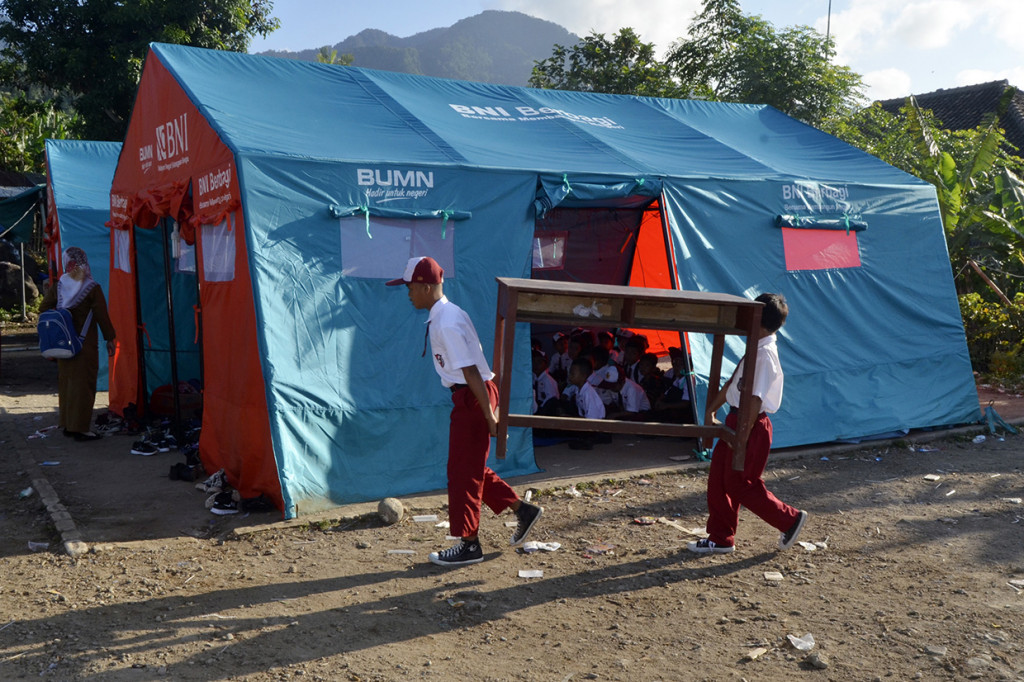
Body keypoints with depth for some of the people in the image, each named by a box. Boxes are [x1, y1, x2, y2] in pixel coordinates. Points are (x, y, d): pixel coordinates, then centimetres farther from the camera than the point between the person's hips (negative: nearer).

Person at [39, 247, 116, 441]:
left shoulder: (58, 287, 2)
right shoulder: (93, 289, -11)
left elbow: (43, 308, 5)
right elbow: (102, 316, -10)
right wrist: (109, 339, -2)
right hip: (85, 344, -5)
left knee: (65, 382, 13)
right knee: (83, 383, -2)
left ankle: (67, 425, 20)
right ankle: (81, 428, -3)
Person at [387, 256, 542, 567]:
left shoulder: (447, 323, -21)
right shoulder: (443, 316, 11)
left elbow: (471, 372, -24)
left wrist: (489, 416, -24)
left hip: (473, 396, -10)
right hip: (467, 396, 10)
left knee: (463, 471, 0)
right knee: (471, 466, 18)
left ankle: (470, 544, 11)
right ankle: (522, 509, 25)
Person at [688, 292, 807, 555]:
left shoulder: (765, 354, -20)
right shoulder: (756, 348, 10)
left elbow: (756, 398, -24)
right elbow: (733, 383, 18)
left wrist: (743, 434, -24)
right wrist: (712, 411, 19)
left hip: (752, 425, -10)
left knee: (739, 484, 0)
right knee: (717, 479, 12)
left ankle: (790, 519, 16)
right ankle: (720, 539, 22)